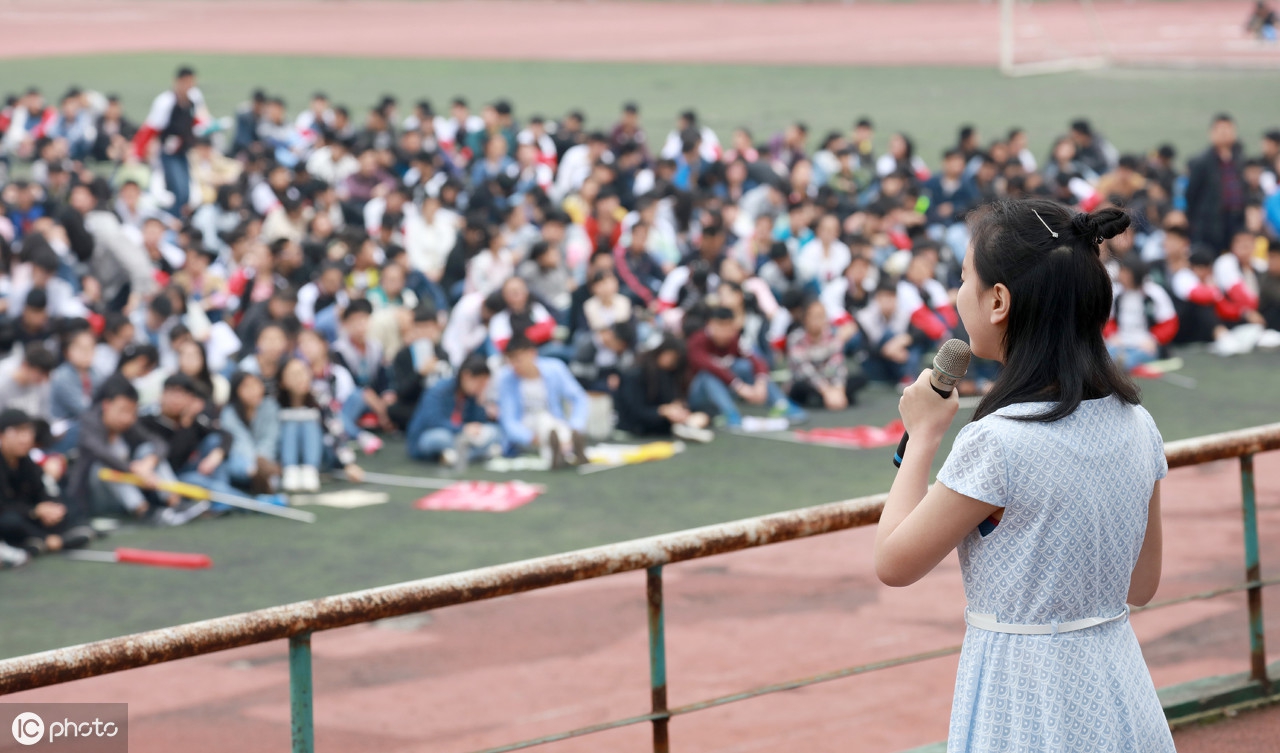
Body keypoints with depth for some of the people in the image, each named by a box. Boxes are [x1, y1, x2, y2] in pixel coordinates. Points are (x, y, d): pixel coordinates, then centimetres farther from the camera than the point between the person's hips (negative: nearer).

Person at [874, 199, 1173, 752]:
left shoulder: (995, 443, -20)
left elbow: (894, 565, -9)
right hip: (1119, 700, 7)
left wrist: (923, 435, -1)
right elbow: (1141, 584, 10)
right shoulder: (1137, 426, 0)